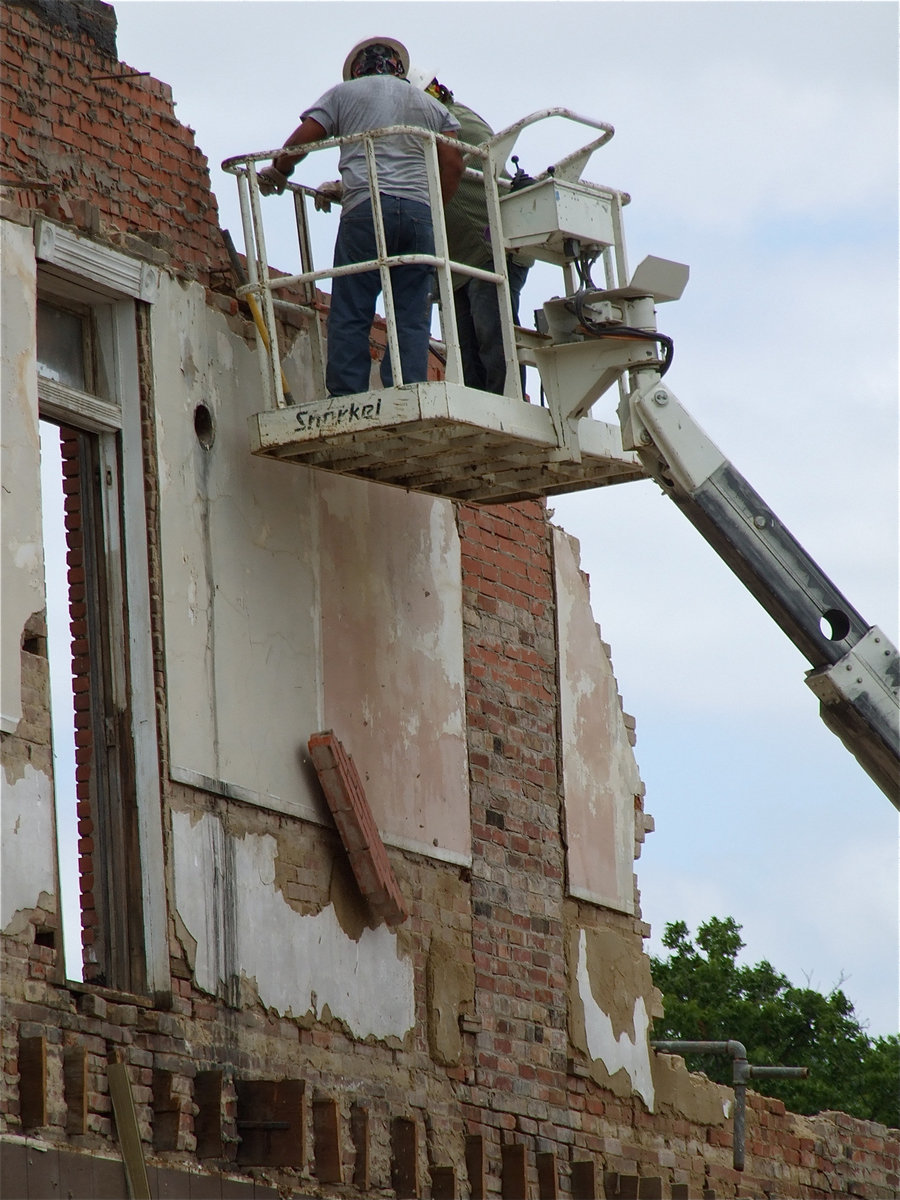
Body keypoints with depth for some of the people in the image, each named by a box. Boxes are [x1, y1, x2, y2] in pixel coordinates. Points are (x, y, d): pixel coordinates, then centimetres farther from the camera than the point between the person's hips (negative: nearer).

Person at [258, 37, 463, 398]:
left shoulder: (345, 93, 17)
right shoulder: (430, 104, 24)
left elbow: (301, 139, 7)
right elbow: (453, 164, 13)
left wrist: (277, 172, 24)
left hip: (366, 206, -3)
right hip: (420, 210, 3)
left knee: (350, 314, -4)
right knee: (411, 316, 0)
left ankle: (346, 402, -12)